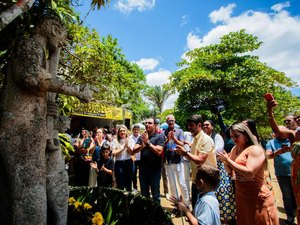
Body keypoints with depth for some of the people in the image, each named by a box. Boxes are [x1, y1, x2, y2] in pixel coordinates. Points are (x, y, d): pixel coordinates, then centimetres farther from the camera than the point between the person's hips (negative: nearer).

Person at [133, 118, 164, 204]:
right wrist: (142, 146, -23)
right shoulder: (142, 136, 5)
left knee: (155, 194, 9)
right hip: (143, 168, 5)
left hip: (155, 169, -4)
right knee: (144, 194, 19)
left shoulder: (159, 137, -6)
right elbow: (134, 150, -4)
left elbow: (158, 151, -19)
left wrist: (147, 142, -21)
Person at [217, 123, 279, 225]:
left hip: (258, 198, -7)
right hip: (241, 196, 7)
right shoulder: (235, 149, 4)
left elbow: (249, 173, -29)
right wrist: (225, 161, -10)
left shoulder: (255, 149, -17)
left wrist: (228, 160, -24)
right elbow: (230, 171, 10)